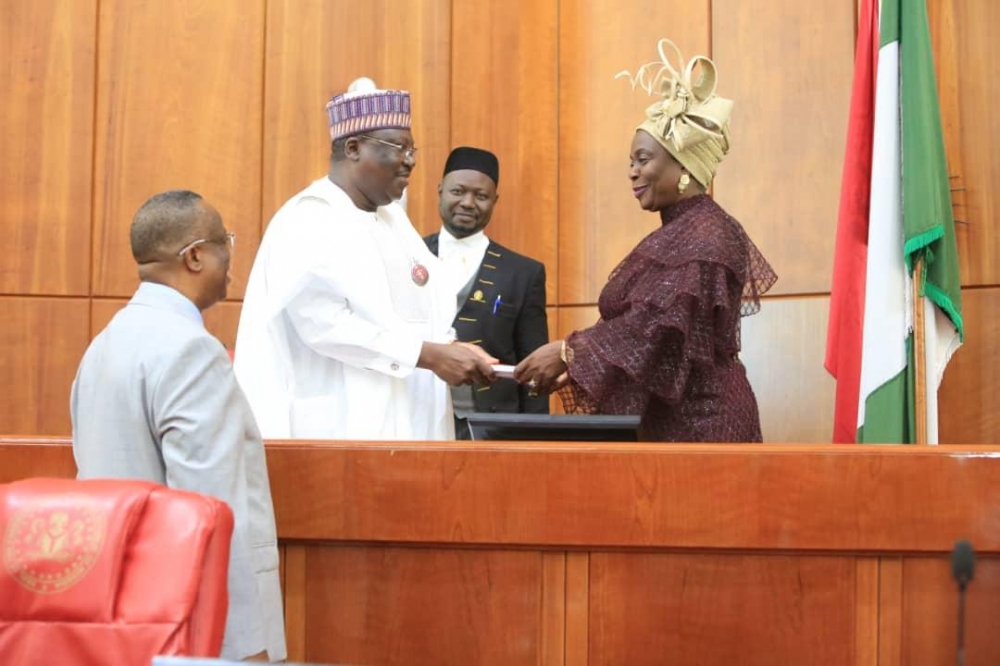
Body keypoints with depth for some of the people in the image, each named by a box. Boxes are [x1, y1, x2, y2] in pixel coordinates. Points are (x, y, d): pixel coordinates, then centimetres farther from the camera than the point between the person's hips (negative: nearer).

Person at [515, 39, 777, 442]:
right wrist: (575, 365, 5)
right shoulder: (678, 234, 15)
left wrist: (568, 352, -20)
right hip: (667, 418, 9)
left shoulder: (704, 238, -13)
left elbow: (657, 324, -23)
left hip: (696, 422, -9)